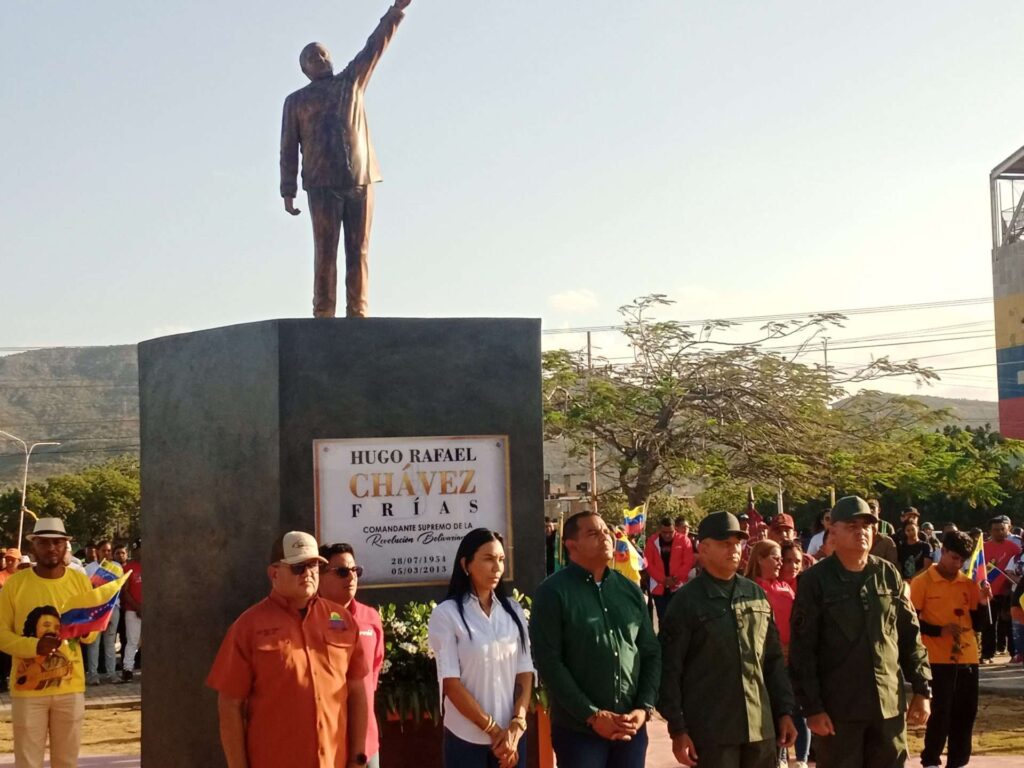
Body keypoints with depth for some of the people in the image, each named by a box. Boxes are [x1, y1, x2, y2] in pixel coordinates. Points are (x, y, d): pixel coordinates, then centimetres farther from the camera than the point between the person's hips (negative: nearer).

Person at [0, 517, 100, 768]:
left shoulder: (80, 580, 3)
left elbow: (94, 631, 9)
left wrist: (84, 631, -15)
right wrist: (35, 646, -21)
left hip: (70, 686, 2)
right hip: (28, 687, -2)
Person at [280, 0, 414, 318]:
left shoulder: (351, 81, 20)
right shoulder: (296, 101, 15)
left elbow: (375, 47, 9)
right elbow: (289, 149, 9)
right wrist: (288, 192, 0)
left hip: (361, 179, 2)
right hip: (322, 184, -2)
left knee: (359, 250, -1)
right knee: (325, 251, -7)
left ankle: (357, 313, -2)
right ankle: (323, 314, -8)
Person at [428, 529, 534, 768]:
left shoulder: (513, 611, 8)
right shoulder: (446, 614, -6)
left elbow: (525, 672, 6)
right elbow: (450, 683, -10)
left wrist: (516, 726, -8)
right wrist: (494, 730, -12)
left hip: (512, 735, 4)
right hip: (467, 739, -4)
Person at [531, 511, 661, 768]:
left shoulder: (630, 591, 11)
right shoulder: (553, 592, -6)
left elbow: (652, 653, 11)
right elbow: (548, 662, -12)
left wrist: (644, 708, -3)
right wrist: (592, 715, -15)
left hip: (631, 728, 5)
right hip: (578, 729, -5)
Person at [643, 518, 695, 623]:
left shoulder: (684, 540, -2)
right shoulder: (652, 541, 1)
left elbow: (688, 562, -4)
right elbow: (648, 564, -1)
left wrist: (676, 578, -14)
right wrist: (663, 579, -11)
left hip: (678, 587, -2)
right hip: (659, 587, 2)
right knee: (662, 619, 7)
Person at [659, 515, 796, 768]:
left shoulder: (757, 595, 11)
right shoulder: (686, 601, -4)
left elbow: (774, 660, 16)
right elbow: (670, 669, -5)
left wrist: (785, 711, 11)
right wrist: (677, 730, -9)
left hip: (761, 727, 5)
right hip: (711, 731, -5)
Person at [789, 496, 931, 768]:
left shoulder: (889, 575, 7)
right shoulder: (815, 581, -6)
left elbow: (910, 636, 11)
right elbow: (802, 650, -8)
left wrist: (921, 689, 6)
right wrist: (812, 706, -12)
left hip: (889, 704, 4)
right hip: (837, 707, -4)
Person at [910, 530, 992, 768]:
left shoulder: (969, 583, 10)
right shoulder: (922, 582, -5)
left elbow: (977, 623, 12)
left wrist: (983, 602, -6)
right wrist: (939, 630, -18)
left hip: (967, 658, 5)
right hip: (938, 659, -5)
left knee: (966, 713, 8)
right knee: (941, 712, -6)